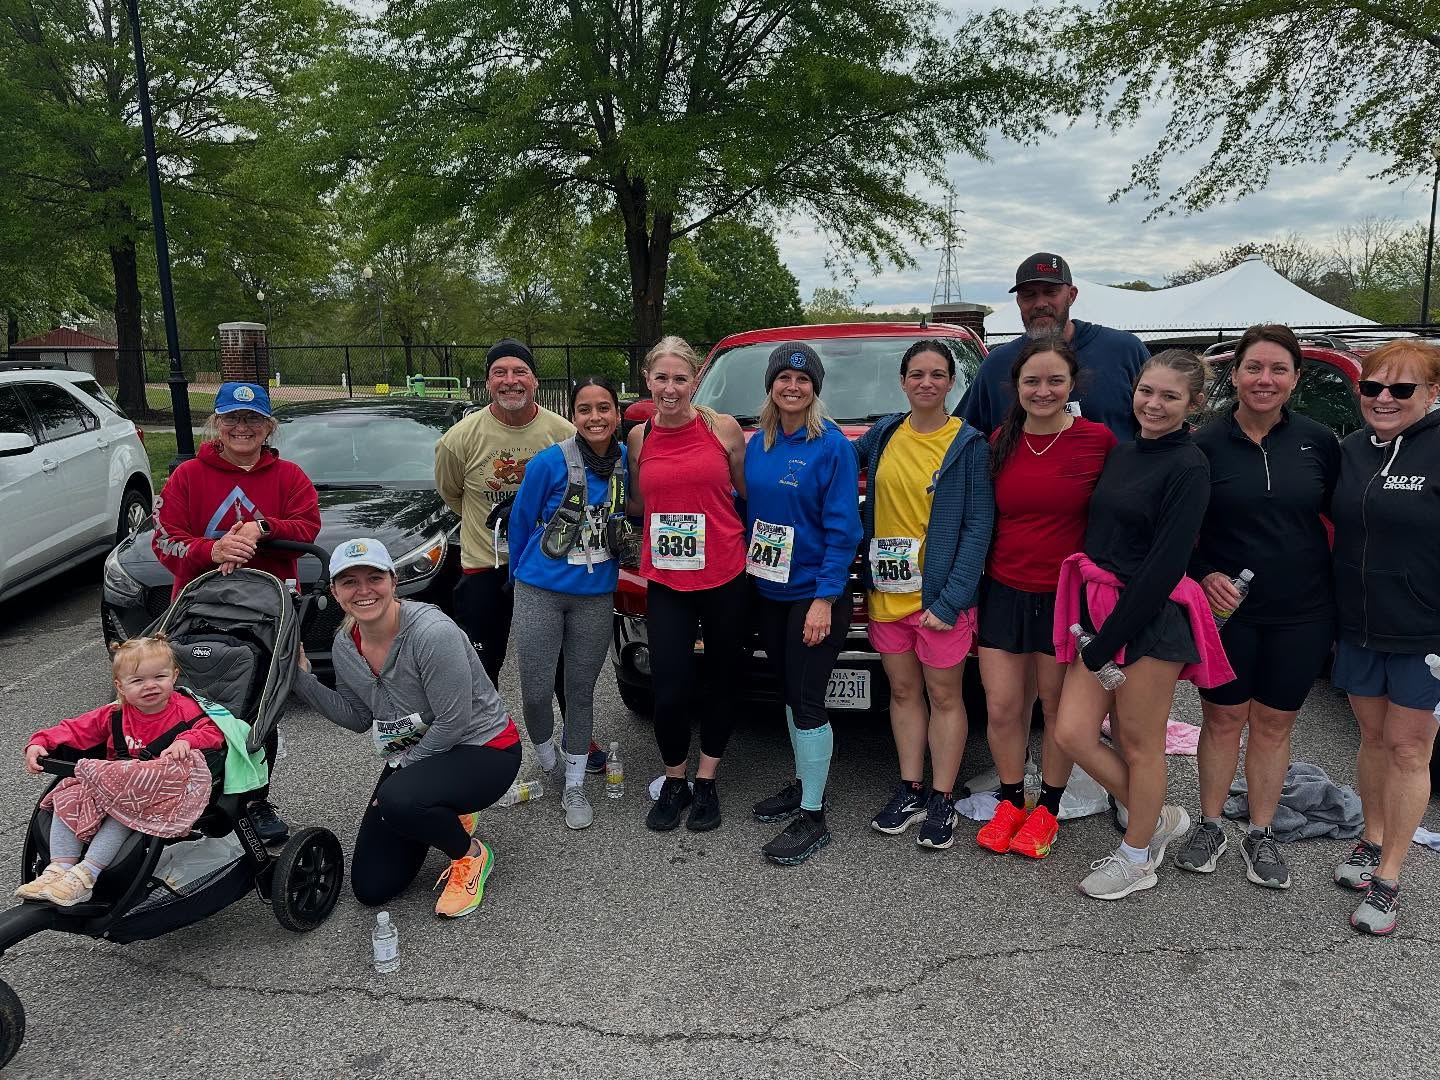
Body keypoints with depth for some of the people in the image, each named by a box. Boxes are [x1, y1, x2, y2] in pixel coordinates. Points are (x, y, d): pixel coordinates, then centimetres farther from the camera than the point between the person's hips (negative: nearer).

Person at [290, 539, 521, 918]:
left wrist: (402, 770, -13)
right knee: (370, 888, 5)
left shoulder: (432, 632, -28)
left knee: (396, 801, -37)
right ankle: (445, 819, 30)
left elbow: (452, 723, -24)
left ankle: (471, 855, -5)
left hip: (484, 749, -7)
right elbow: (357, 717, 7)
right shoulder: (344, 646, -4)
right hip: (414, 756, 7)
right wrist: (302, 679, -4)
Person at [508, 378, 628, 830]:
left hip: (596, 596, 2)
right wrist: (521, 576, 9)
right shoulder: (549, 462, -13)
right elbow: (521, 523, 0)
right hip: (539, 593, -2)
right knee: (536, 690, 1)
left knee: (581, 690, 11)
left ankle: (574, 787, 26)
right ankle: (545, 758, 32)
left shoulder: (628, 462, -3)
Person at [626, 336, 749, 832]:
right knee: (669, 689, -3)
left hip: (725, 576, -1)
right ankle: (674, 780, 23)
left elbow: (747, 492, 6)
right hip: (665, 581, 1)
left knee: (722, 679, 12)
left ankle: (706, 782, 31)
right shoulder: (639, 437, 5)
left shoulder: (723, 428, -3)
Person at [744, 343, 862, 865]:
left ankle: (812, 817, 5)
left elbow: (843, 527, -14)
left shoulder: (832, 445, -11)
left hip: (813, 594, -6)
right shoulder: (757, 445, 7)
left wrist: (825, 598, -18)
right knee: (789, 693, 16)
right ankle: (801, 783, 32)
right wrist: (744, 574, 9)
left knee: (806, 700, -5)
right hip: (767, 592, 6)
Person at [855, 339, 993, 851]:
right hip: (886, 592, 5)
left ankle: (942, 801, 20)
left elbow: (978, 526, -10)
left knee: (943, 696, 7)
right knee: (903, 691, 14)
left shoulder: (968, 444, -7)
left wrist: (950, 599, -17)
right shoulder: (884, 434, 6)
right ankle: (909, 790, 28)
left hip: (939, 596, -4)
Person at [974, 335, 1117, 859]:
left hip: (1065, 596, -3)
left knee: (1058, 707, 11)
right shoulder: (1000, 441, 2)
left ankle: (1047, 809, 29)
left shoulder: (1098, 440, -8)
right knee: (1002, 708, 7)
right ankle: (1010, 802, 28)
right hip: (1003, 592, 3)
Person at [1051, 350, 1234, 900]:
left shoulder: (1188, 467, -10)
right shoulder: (1120, 452, 12)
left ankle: (1137, 858, 27)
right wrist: (1090, 625, 6)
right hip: (1099, 611, 7)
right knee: (1073, 734, 6)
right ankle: (1158, 818, 29)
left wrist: (1108, 642, -16)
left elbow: (1166, 564, -16)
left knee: (1139, 744, 6)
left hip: (1151, 618, -7)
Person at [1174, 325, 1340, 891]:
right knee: (1223, 718, 10)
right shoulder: (1205, 443, -7)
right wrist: (1203, 575, -17)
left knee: (1273, 724, 13)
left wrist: (1338, 589, -1)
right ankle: (1210, 826, 28)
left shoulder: (1318, 441, -2)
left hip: (1301, 613, 2)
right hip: (1225, 607, -1)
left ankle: (1261, 834, 29)